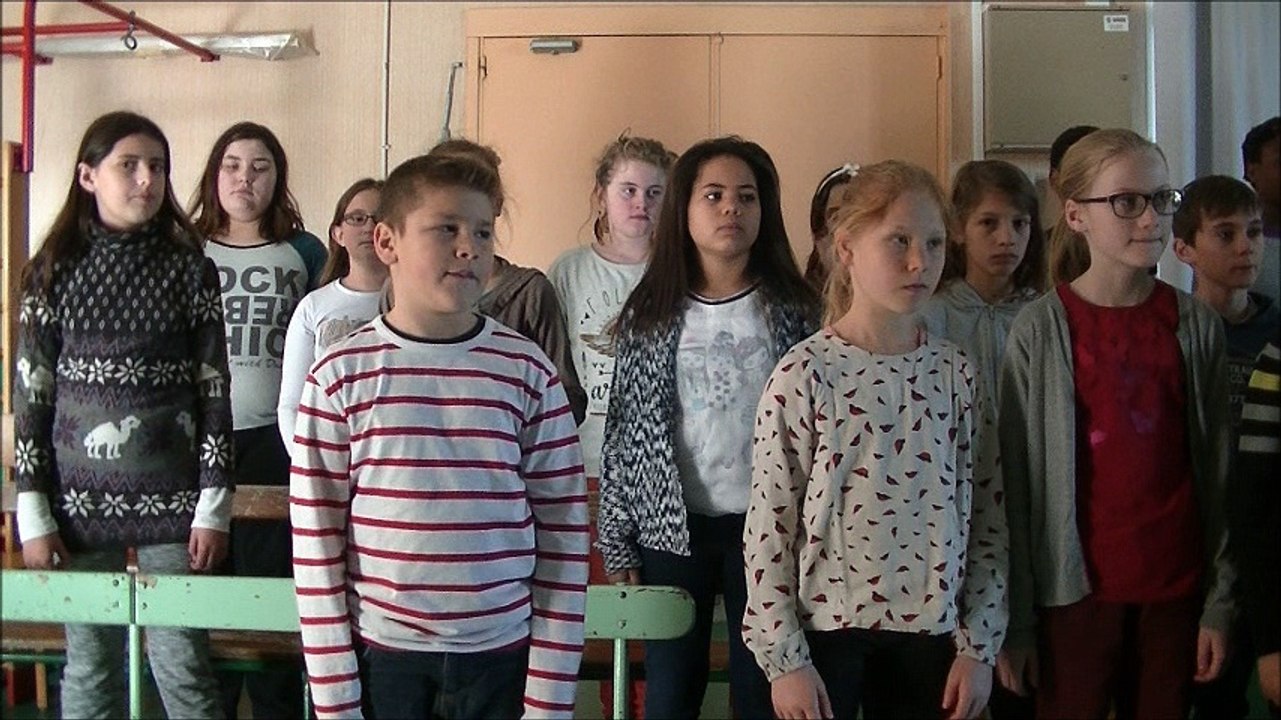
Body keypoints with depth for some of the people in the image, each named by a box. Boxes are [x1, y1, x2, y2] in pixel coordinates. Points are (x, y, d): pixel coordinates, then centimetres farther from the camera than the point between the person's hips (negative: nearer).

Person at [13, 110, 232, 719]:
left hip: (172, 501, -1)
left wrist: (214, 506, -4)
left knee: (183, 671, 4)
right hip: (80, 503, 1)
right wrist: (32, 514, -1)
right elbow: (29, 397, 3)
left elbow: (213, 392, 0)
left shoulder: (189, 271, 0)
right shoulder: (53, 272, 2)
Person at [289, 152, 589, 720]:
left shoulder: (528, 371, -2)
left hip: (502, 657, 1)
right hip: (381, 654, 0)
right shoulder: (341, 374, -3)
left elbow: (563, 531, 0)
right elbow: (315, 537, -1)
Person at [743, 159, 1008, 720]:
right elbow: (768, 526, -8)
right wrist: (784, 658, -9)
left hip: (930, 630, 3)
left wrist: (978, 645, 2)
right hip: (825, 627, -3)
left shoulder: (956, 373, 1)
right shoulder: (804, 374, -9)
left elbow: (986, 515, 5)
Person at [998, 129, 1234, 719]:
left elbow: (1218, 473, 4)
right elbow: (1015, 480, -6)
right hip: (1076, 586, -2)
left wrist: (1219, 603, 2)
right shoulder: (1041, 329, -6)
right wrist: (1016, 622, -6)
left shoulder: (1196, 325, 3)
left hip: (1175, 585, 3)